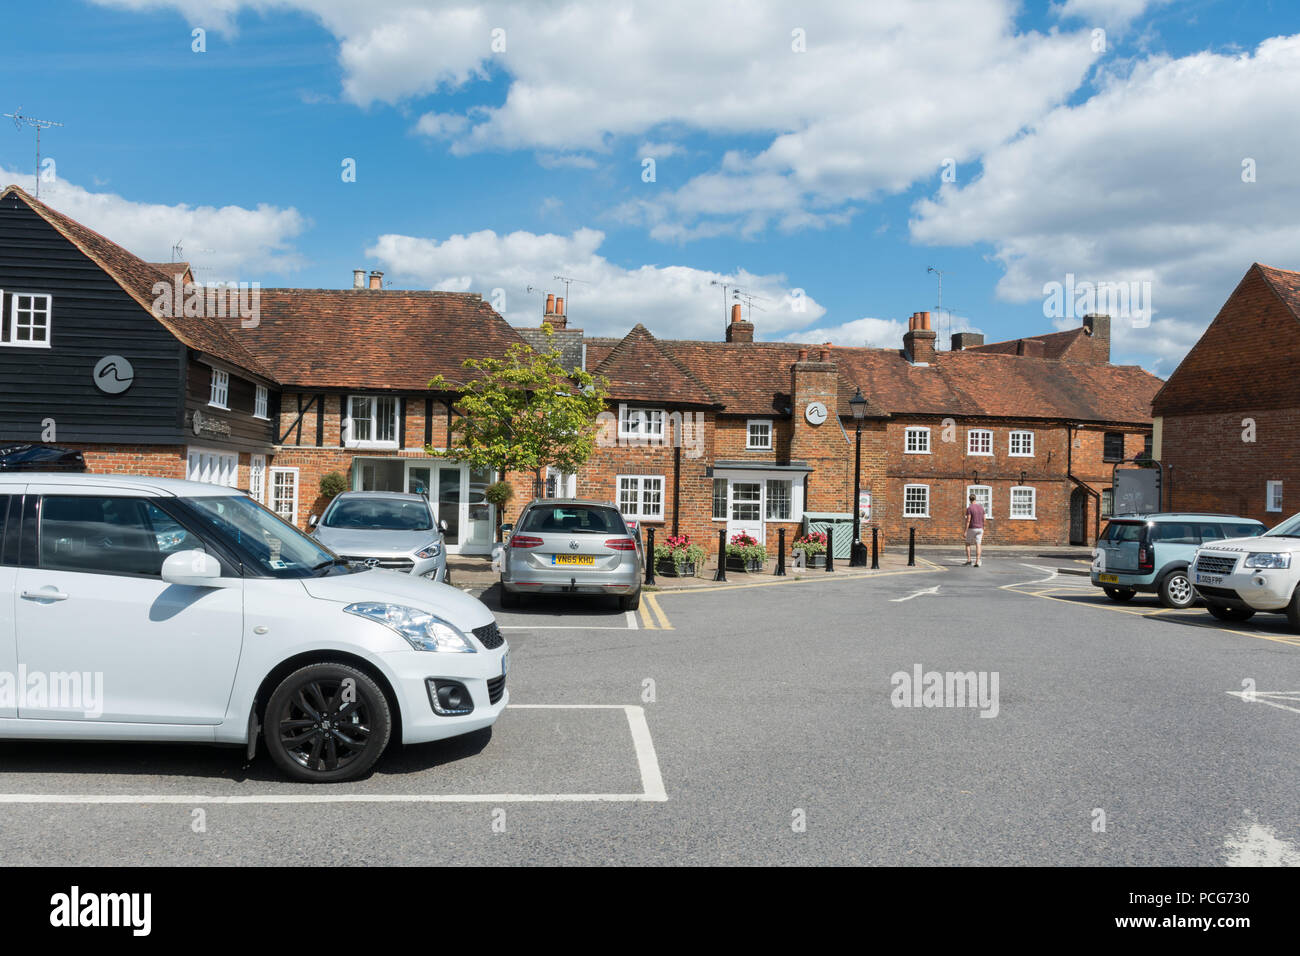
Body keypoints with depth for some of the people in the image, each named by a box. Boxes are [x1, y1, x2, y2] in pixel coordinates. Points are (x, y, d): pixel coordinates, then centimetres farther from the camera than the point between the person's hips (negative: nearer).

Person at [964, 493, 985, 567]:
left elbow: (968, 520, -17)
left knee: (968, 544, 11)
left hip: (971, 528, -4)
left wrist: (965, 531, -15)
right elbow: (983, 519, 8)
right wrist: (983, 529, 18)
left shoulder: (969, 508, -12)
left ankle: (968, 560, 3)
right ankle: (977, 562, -7)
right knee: (978, 545, 1)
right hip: (979, 529, 4)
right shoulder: (981, 507, 6)